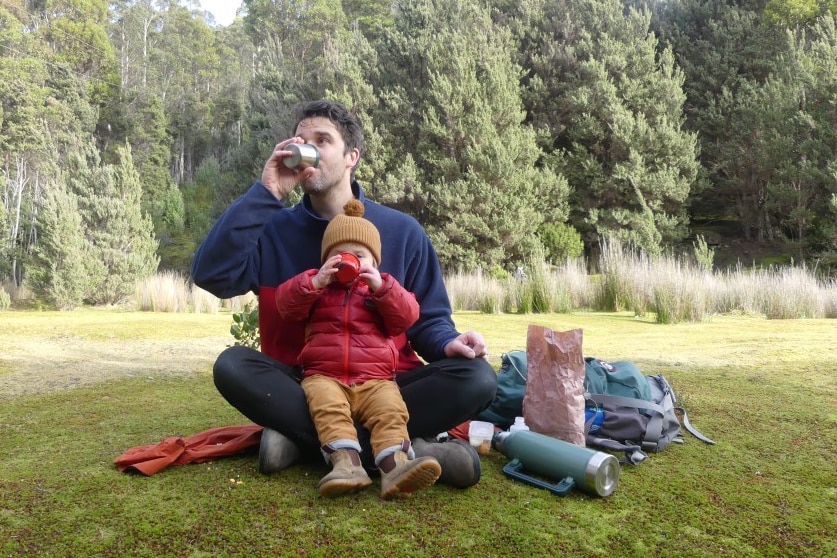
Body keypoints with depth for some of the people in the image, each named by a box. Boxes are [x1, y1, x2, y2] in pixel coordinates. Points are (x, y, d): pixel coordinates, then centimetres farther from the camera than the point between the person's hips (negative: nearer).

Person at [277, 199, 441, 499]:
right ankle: (346, 463, -47)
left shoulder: (384, 286, 18)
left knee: (390, 410, -28)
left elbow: (406, 316, 2)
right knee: (328, 406, -33)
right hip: (325, 375, 0)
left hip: (375, 379, 1)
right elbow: (287, 305, 2)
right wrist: (315, 281, -13)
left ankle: (394, 466, -44)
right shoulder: (316, 284, 18)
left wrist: (382, 288, -12)